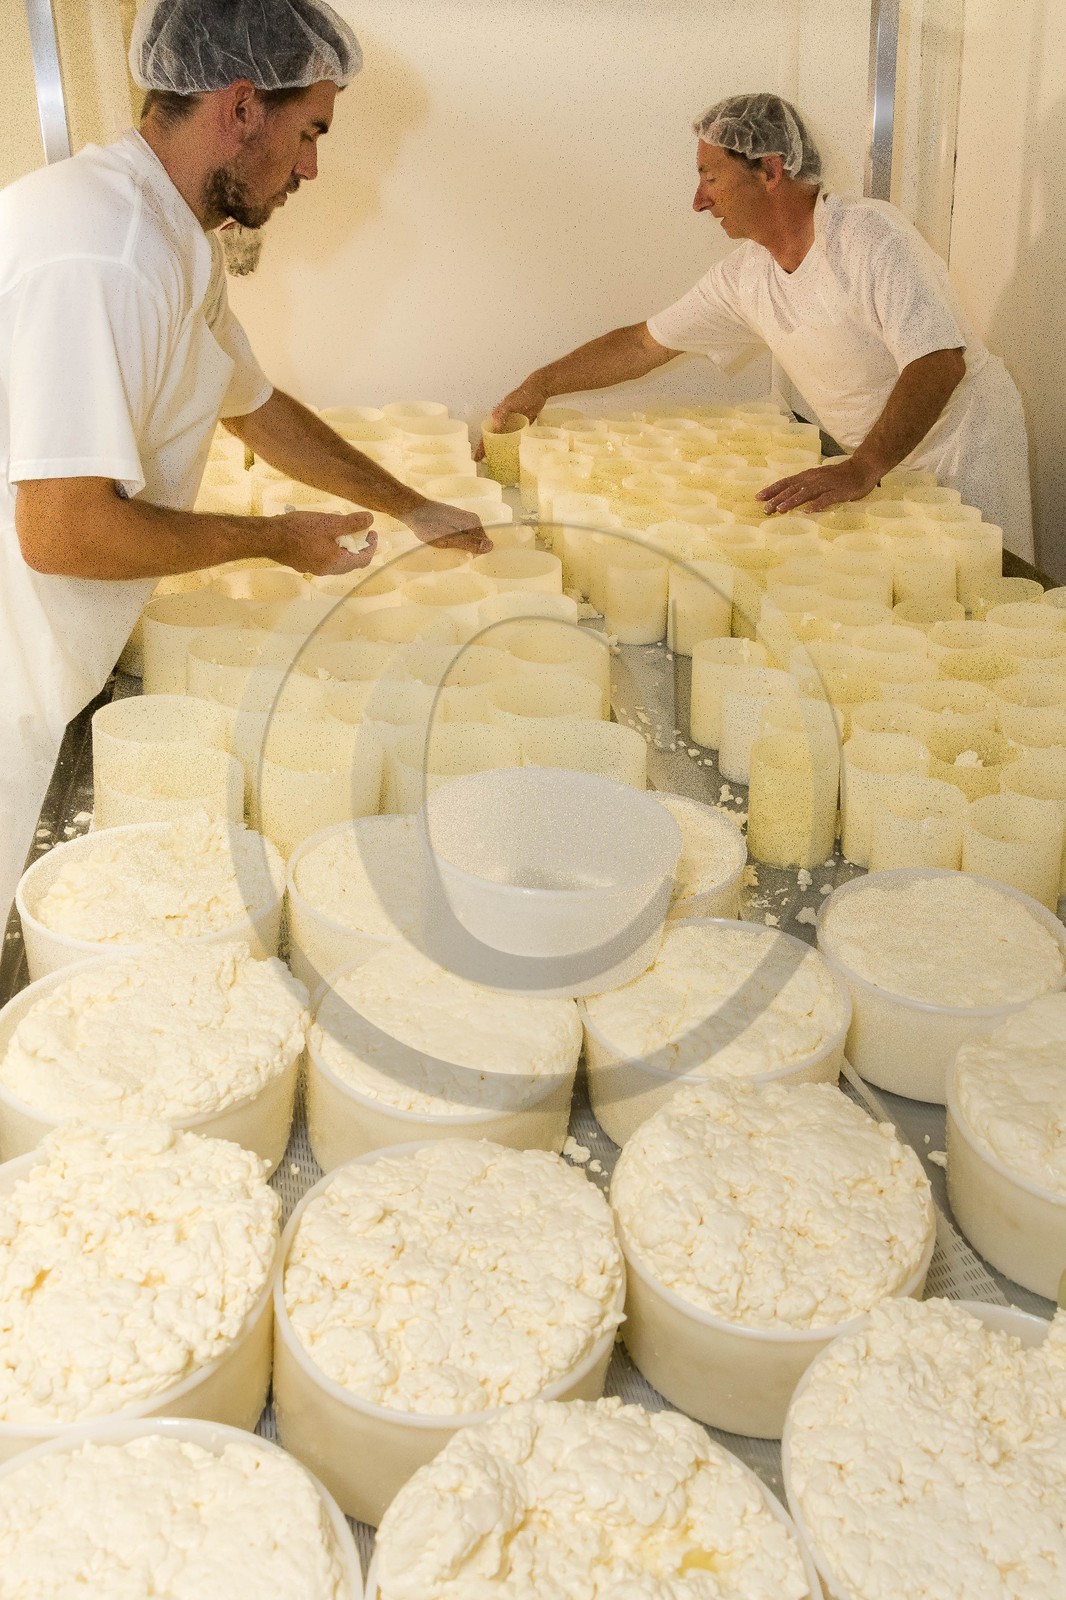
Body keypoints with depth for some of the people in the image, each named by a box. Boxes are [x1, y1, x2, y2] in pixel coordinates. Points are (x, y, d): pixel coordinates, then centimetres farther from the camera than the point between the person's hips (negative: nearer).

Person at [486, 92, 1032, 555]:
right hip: (877, 465, 6)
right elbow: (645, 343, 9)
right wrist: (541, 384, 6)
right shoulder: (743, 275, -1)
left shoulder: (872, 236, -22)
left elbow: (940, 362, -32)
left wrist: (861, 470, -43)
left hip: (962, 449, -6)